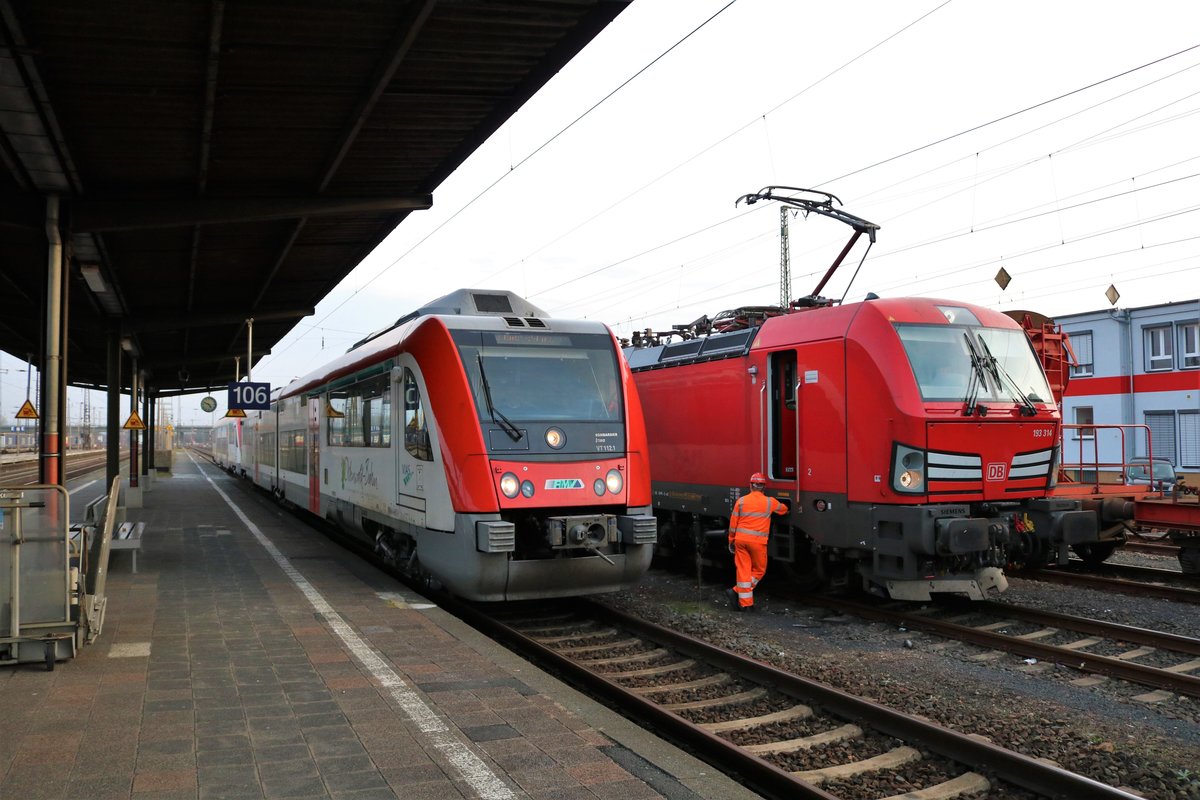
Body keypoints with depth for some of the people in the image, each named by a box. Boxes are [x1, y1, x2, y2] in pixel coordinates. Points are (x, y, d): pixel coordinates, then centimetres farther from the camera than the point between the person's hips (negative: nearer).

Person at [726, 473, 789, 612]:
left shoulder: (741, 501, 3)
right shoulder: (770, 502, 1)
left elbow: (733, 523, 5)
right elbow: (784, 509, 21)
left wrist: (731, 540, 16)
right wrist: (785, 509, 46)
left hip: (741, 539, 2)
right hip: (758, 541, -2)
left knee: (743, 570, 6)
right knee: (759, 570, 13)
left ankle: (746, 603, 6)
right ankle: (737, 592, 2)